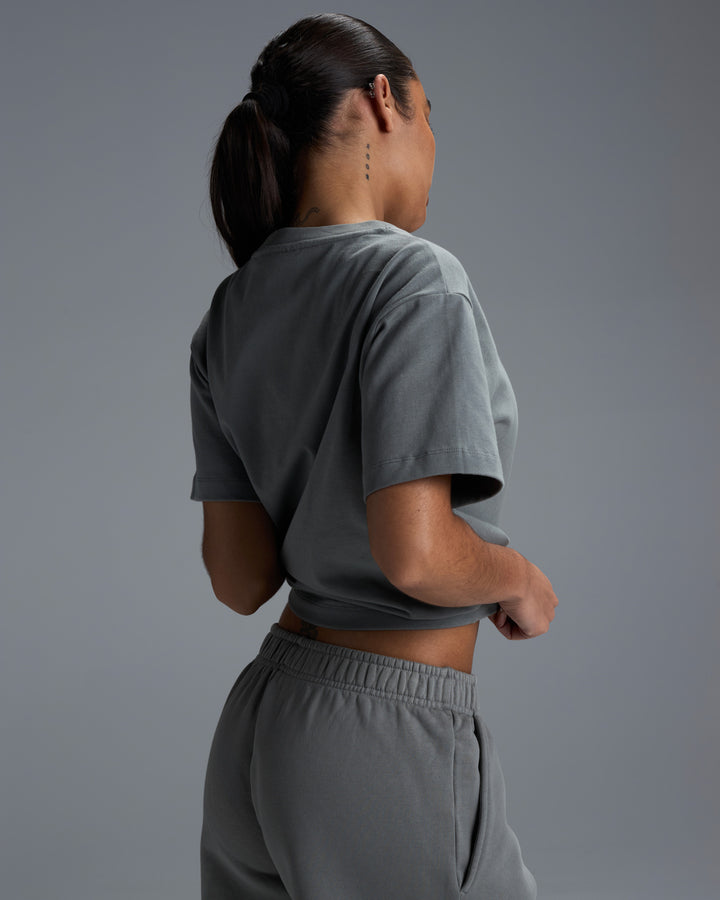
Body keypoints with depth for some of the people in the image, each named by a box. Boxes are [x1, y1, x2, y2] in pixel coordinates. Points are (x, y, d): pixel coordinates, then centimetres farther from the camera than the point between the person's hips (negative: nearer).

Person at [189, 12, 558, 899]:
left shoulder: (228, 318, 5)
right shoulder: (415, 277, -17)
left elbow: (239, 578, 4)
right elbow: (414, 554, -24)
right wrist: (521, 580, -4)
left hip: (256, 725, 7)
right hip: (386, 746, -7)